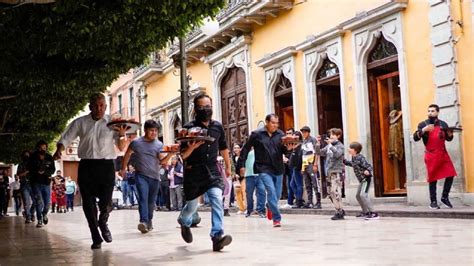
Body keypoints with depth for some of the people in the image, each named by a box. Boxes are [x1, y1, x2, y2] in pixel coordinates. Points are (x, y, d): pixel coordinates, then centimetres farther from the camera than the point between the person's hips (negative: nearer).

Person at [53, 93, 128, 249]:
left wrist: (122, 135, -15)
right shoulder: (80, 123, 8)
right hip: (86, 166, 1)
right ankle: (96, 238, 13)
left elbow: (121, 148, 5)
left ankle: (103, 223, 29)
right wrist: (59, 150, -11)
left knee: (106, 202, -6)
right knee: (88, 203, 1)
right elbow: (65, 139, 10)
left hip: (106, 166, -1)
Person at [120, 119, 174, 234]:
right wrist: (123, 169, 16)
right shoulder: (136, 142, 0)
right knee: (143, 197, -18)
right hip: (141, 175, -2)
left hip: (155, 177, 2)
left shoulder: (159, 144, 2)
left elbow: (162, 161, -8)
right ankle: (143, 222, -28)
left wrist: (170, 154, -26)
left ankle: (149, 221, 29)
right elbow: (127, 155, 15)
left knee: (151, 201, 11)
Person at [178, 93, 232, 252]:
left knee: (217, 200, -19)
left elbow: (223, 148, 19)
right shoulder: (189, 128, -9)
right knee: (192, 204, 13)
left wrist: (228, 166, 28)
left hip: (212, 170, 2)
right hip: (194, 172, -2)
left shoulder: (217, 126, 3)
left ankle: (217, 236, -21)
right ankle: (185, 222, 47)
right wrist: (191, 147, -29)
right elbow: (183, 155, -8)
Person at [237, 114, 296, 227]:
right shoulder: (257, 134, -3)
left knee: (277, 194, 11)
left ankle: (271, 209, 41)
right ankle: (277, 218, -12)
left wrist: (288, 148, -19)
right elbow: (245, 149, 2)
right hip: (264, 169, -4)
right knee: (271, 191, -17)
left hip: (278, 168, 4)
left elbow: (283, 150, 4)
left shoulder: (280, 134, 5)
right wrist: (241, 165, 1)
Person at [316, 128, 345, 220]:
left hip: (337, 172, -8)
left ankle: (339, 212, -9)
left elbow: (337, 154, -21)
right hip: (329, 172, 8)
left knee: (335, 192, -13)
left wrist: (330, 144, -21)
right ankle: (340, 210, 18)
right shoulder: (328, 146, 16)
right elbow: (319, 153, 14)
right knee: (330, 192, 9)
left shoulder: (340, 146, -3)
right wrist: (318, 144, 1)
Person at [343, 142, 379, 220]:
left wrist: (368, 171, -46)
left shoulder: (360, 158, -21)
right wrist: (344, 160, 26)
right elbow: (351, 164, 28)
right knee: (358, 195, 20)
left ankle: (373, 213, -22)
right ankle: (365, 212, 35)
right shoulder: (353, 158, 6)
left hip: (366, 178, -11)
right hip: (362, 180, 11)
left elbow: (369, 166, -26)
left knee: (363, 195, -23)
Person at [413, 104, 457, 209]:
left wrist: (450, 134, -5)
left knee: (450, 175, -3)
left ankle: (445, 197, 13)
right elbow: (415, 138, -10)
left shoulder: (443, 124, 10)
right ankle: (433, 202, 9)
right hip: (431, 155, -3)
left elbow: (448, 139, 18)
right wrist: (423, 130, -26)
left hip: (443, 153, 3)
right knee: (433, 179, 0)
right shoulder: (423, 124, -1)